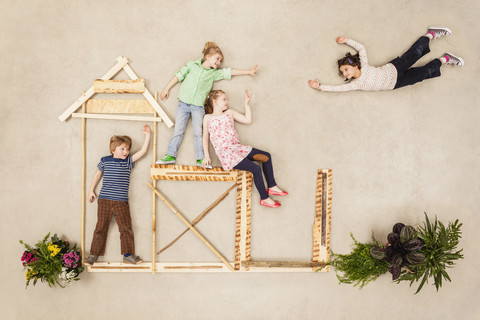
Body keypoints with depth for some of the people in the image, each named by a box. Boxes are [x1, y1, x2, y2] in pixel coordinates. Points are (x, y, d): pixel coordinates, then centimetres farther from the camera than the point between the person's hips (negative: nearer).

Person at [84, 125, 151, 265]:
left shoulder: (128, 161, 6)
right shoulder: (105, 160, 5)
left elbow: (143, 151, 3)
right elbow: (97, 175, 18)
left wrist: (147, 134, 1)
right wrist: (91, 190, 18)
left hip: (121, 201, 1)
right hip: (104, 200, -1)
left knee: (126, 228, 0)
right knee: (101, 227, 4)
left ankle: (128, 255, 10)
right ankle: (94, 254, 13)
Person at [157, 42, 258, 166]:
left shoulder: (214, 73, 10)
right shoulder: (192, 65, 7)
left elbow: (230, 72, 10)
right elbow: (179, 76, 10)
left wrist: (249, 72, 9)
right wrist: (167, 89, 9)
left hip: (198, 106, 1)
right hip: (183, 103, -1)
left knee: (198, 132, -2)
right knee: (178, 130, 1)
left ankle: (201, 159, 2)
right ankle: (170, 155, 6)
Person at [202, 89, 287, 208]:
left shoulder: (229, 113, 17)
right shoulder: (208, 118, 6)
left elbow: (248, 120, 13)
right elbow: (205, 137, 7)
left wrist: (247, 104, 10)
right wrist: (206, 156, -1)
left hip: (237, 147, 6)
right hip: (225, 153, -6)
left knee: (266, 156, -1)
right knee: (256, 169, -20)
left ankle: (272, 186, 11)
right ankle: (264, 198, -9)